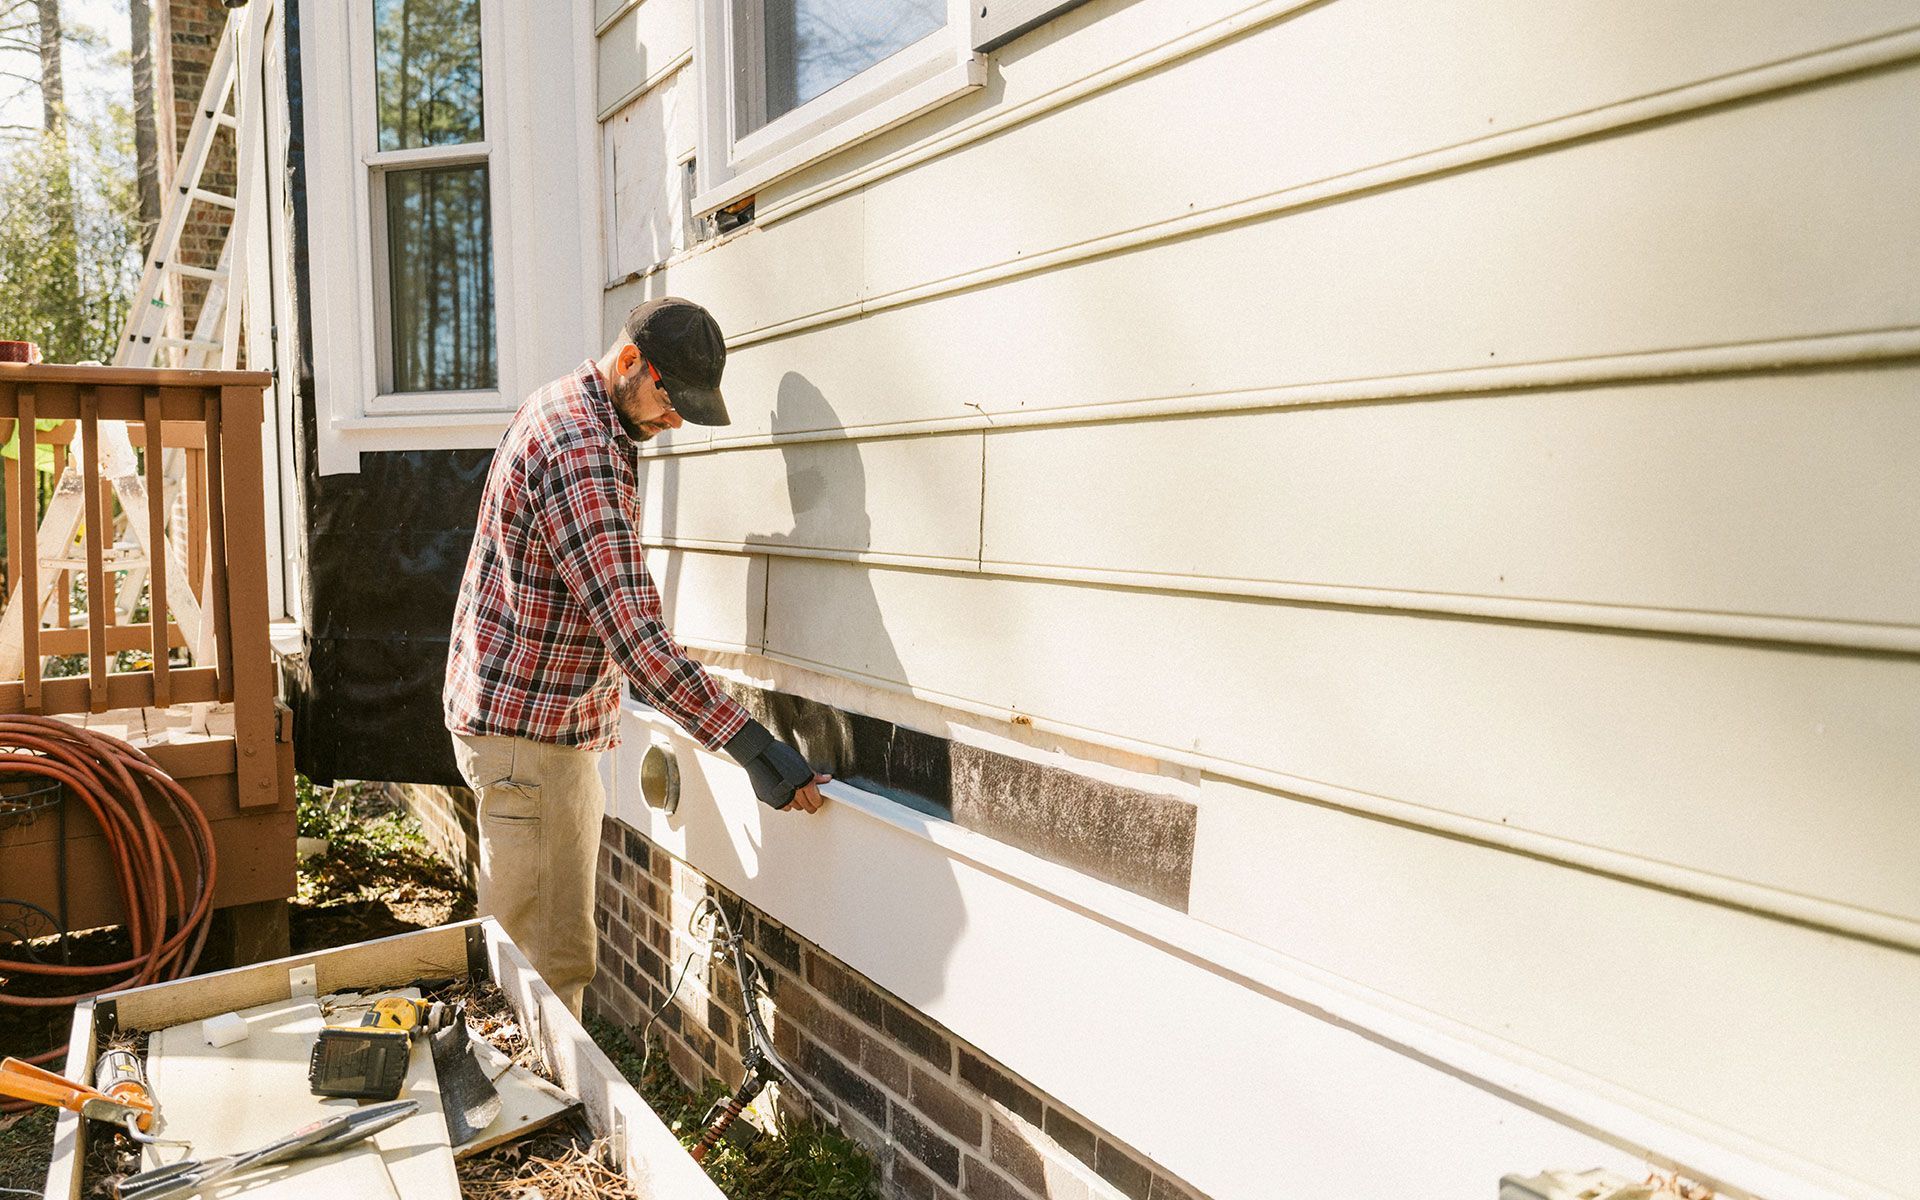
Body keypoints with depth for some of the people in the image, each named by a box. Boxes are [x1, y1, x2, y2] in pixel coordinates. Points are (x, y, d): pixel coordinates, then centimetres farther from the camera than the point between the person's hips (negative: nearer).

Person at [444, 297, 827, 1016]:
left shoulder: (570, 408, 10)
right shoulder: (581, 455, -24)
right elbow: (632, 630, -32)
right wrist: (748, 743, -35)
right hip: (527, 733, -10)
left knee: (552, 942, 18)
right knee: (549, 961, -3)